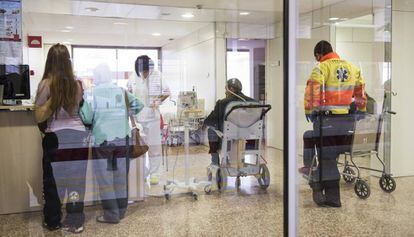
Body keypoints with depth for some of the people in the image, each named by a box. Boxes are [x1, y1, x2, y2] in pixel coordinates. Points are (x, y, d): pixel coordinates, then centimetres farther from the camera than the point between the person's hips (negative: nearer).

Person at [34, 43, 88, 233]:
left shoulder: (46, 84, -8)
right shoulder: (77, 84, 2)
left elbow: (39, 117, -9)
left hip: (56, 137, -3)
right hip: (78, 135, 3)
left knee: (53, 180, 11)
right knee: (75, 179, 9)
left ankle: (53, 222, 23)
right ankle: (75, 221, 17)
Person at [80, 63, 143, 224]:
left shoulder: (92, 93, -6)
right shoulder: (121, 91, 3)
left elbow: (87, 118, -8)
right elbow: (138, 105, 9)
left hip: (102, 140, -3)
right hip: (122, 139, 3)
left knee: (105, 177, 6)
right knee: (121, 176, 13)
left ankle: (111, 215, 8)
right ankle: (121, 211, 24)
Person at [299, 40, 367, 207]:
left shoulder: (321, 68, -7)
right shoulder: (353, 68, 12)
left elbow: (312, 92, -15)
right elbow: (361, 92, 16)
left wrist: (309, 111, -4)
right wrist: (361, 112, 23)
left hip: (327, 119, -6)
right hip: (348, 119, 6)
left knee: (326, 157, 4)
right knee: (331, 157, 15)